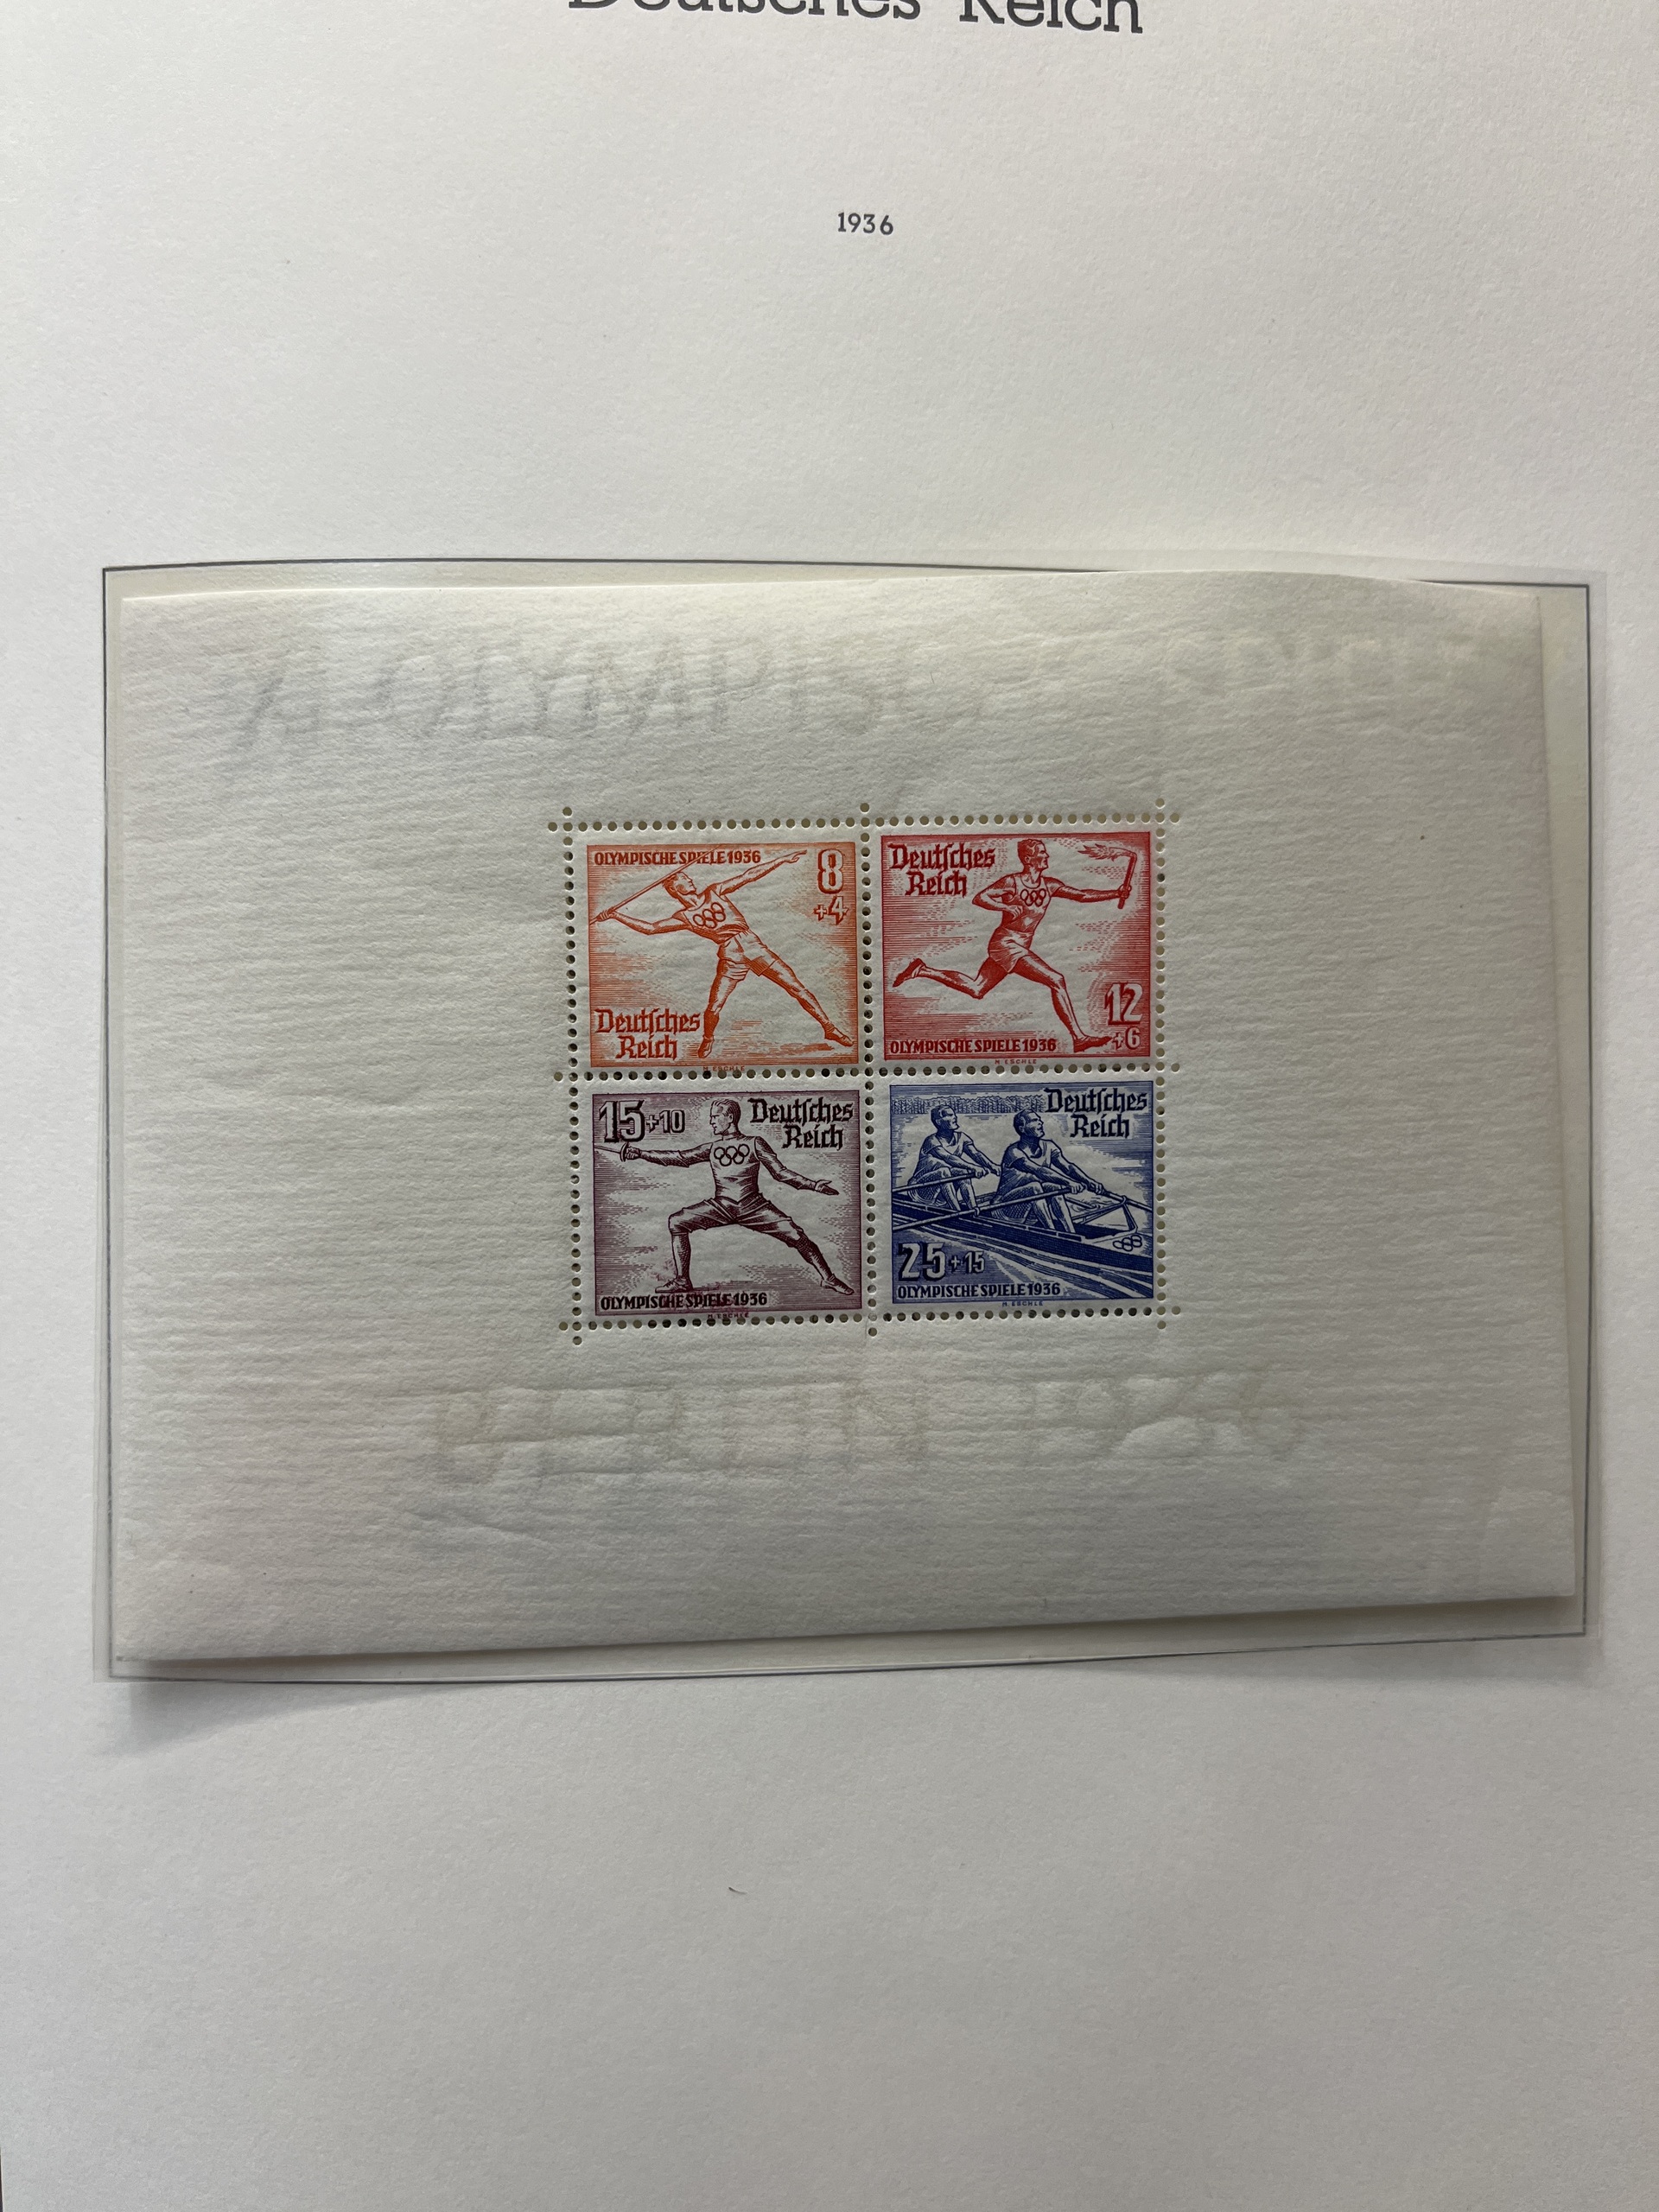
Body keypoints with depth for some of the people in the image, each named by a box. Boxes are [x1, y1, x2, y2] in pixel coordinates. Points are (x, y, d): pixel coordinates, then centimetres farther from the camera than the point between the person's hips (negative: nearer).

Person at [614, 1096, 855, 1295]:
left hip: (753, 1206, -3)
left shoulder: (755, 1144, 2)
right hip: (721, 1207, 3)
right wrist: (640, 1153, 2)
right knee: (677, 1222, -10)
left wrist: (813, 1185, -11)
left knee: (795, 1234, -18)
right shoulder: (712, 1148, 11)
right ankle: (682, 1281, 0)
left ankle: (828, 1279, -2)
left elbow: (780, 1172, 0)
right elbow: (678, 1158, 9)